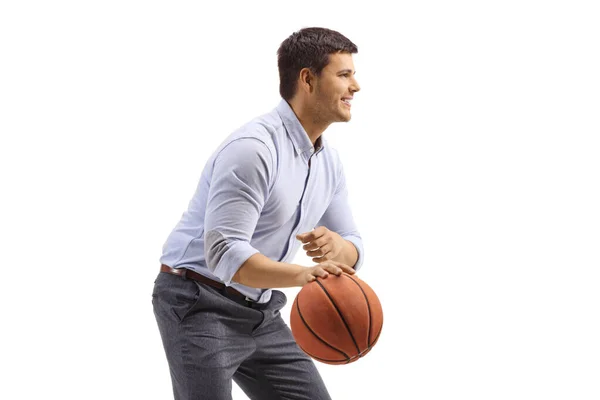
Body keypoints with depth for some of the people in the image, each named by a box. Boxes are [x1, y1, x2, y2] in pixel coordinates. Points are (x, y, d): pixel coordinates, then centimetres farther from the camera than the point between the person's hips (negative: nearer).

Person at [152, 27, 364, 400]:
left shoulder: (329, 162, 5)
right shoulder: (253, 148, -23)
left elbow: (353, 251, 8)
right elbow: (224, 253, -31)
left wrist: (337, 246, -17)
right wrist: (303, 275, -45)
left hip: (260, 314, 9)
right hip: (200, 307, -8)